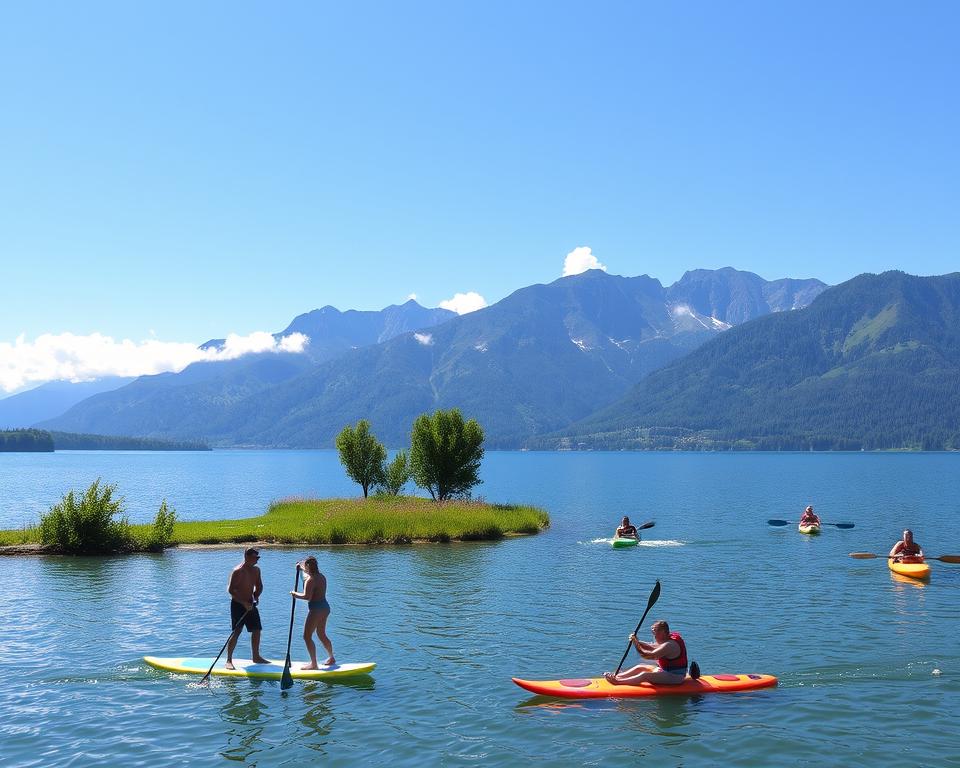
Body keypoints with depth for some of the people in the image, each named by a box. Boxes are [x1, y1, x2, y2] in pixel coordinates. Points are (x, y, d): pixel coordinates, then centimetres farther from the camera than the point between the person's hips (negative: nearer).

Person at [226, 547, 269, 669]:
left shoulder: (256, 570, 6)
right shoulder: (238, 571, -18)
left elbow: (259, 586, 17)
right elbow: (231, 589, -22)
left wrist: (256, 595, -5)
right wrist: (244, 603, -25)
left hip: (250, 604, 8)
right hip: (238, 605, -8)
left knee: (257, 630, 10)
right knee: (237, 632, -11)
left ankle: (256, 657, 23)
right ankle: (229, 660, -5)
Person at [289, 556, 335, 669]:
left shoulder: (310, 580, -17)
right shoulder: (321, 576, 11)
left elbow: (307, 596, -28)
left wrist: (295, 594, -13)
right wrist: (301, 567, 30)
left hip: (316, 608, -9)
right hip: (325, 607, 9)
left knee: (307, 636, -3)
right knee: (322, 634, 24)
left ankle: (313, 664, -4)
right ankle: (331, 658, 36)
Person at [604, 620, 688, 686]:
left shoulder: (669, 645, -25)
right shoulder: (667, 639, 8)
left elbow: (649, 655, -30)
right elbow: (651, 647, 12)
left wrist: (636, 644, -24)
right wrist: (637, 642, -4)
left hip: (675, 676, -10)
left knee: (644, 675, -24)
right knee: (640, 667, 7)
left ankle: (617, 681, -24)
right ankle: (615, 676, 2)